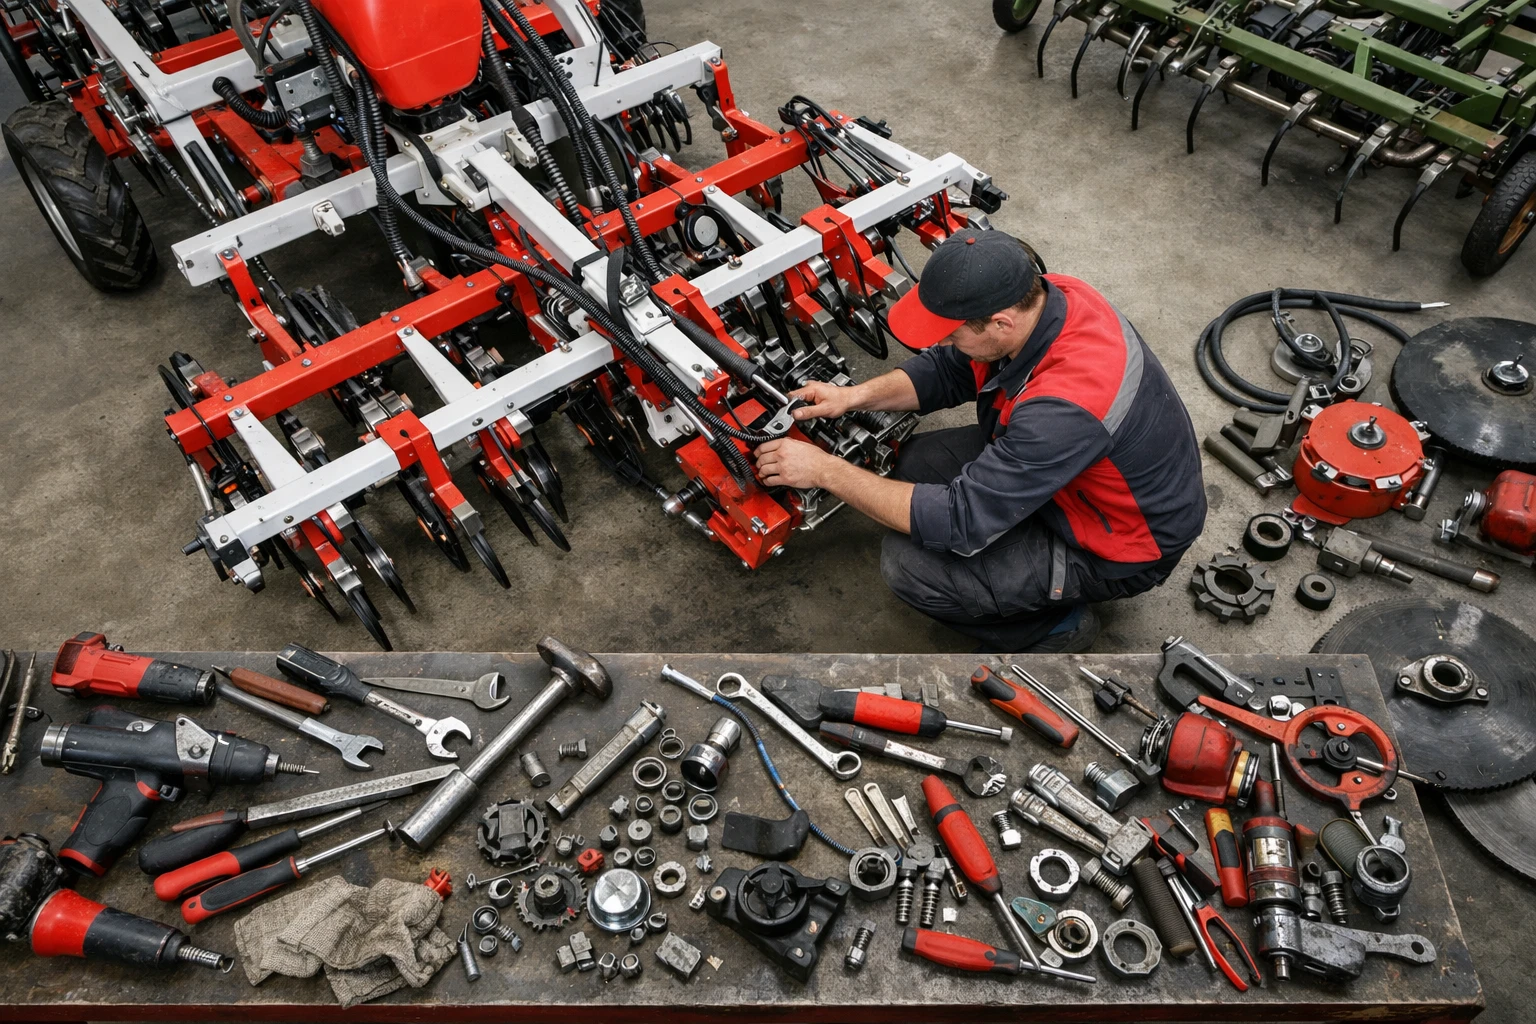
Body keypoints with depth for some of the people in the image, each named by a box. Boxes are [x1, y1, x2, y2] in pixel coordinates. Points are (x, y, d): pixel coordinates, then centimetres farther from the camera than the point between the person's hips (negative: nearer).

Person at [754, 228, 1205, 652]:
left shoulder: (1066, 406, -41)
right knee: (915, 461, -3)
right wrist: (854, 396, -14)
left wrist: (826, 470, -29)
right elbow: (947, 369, 2)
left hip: (1118, 546, -8)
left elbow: (959, 522, -35)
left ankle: (1055, 626, 5)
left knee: (909, 565, -19)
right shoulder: (1039, 296, -16)